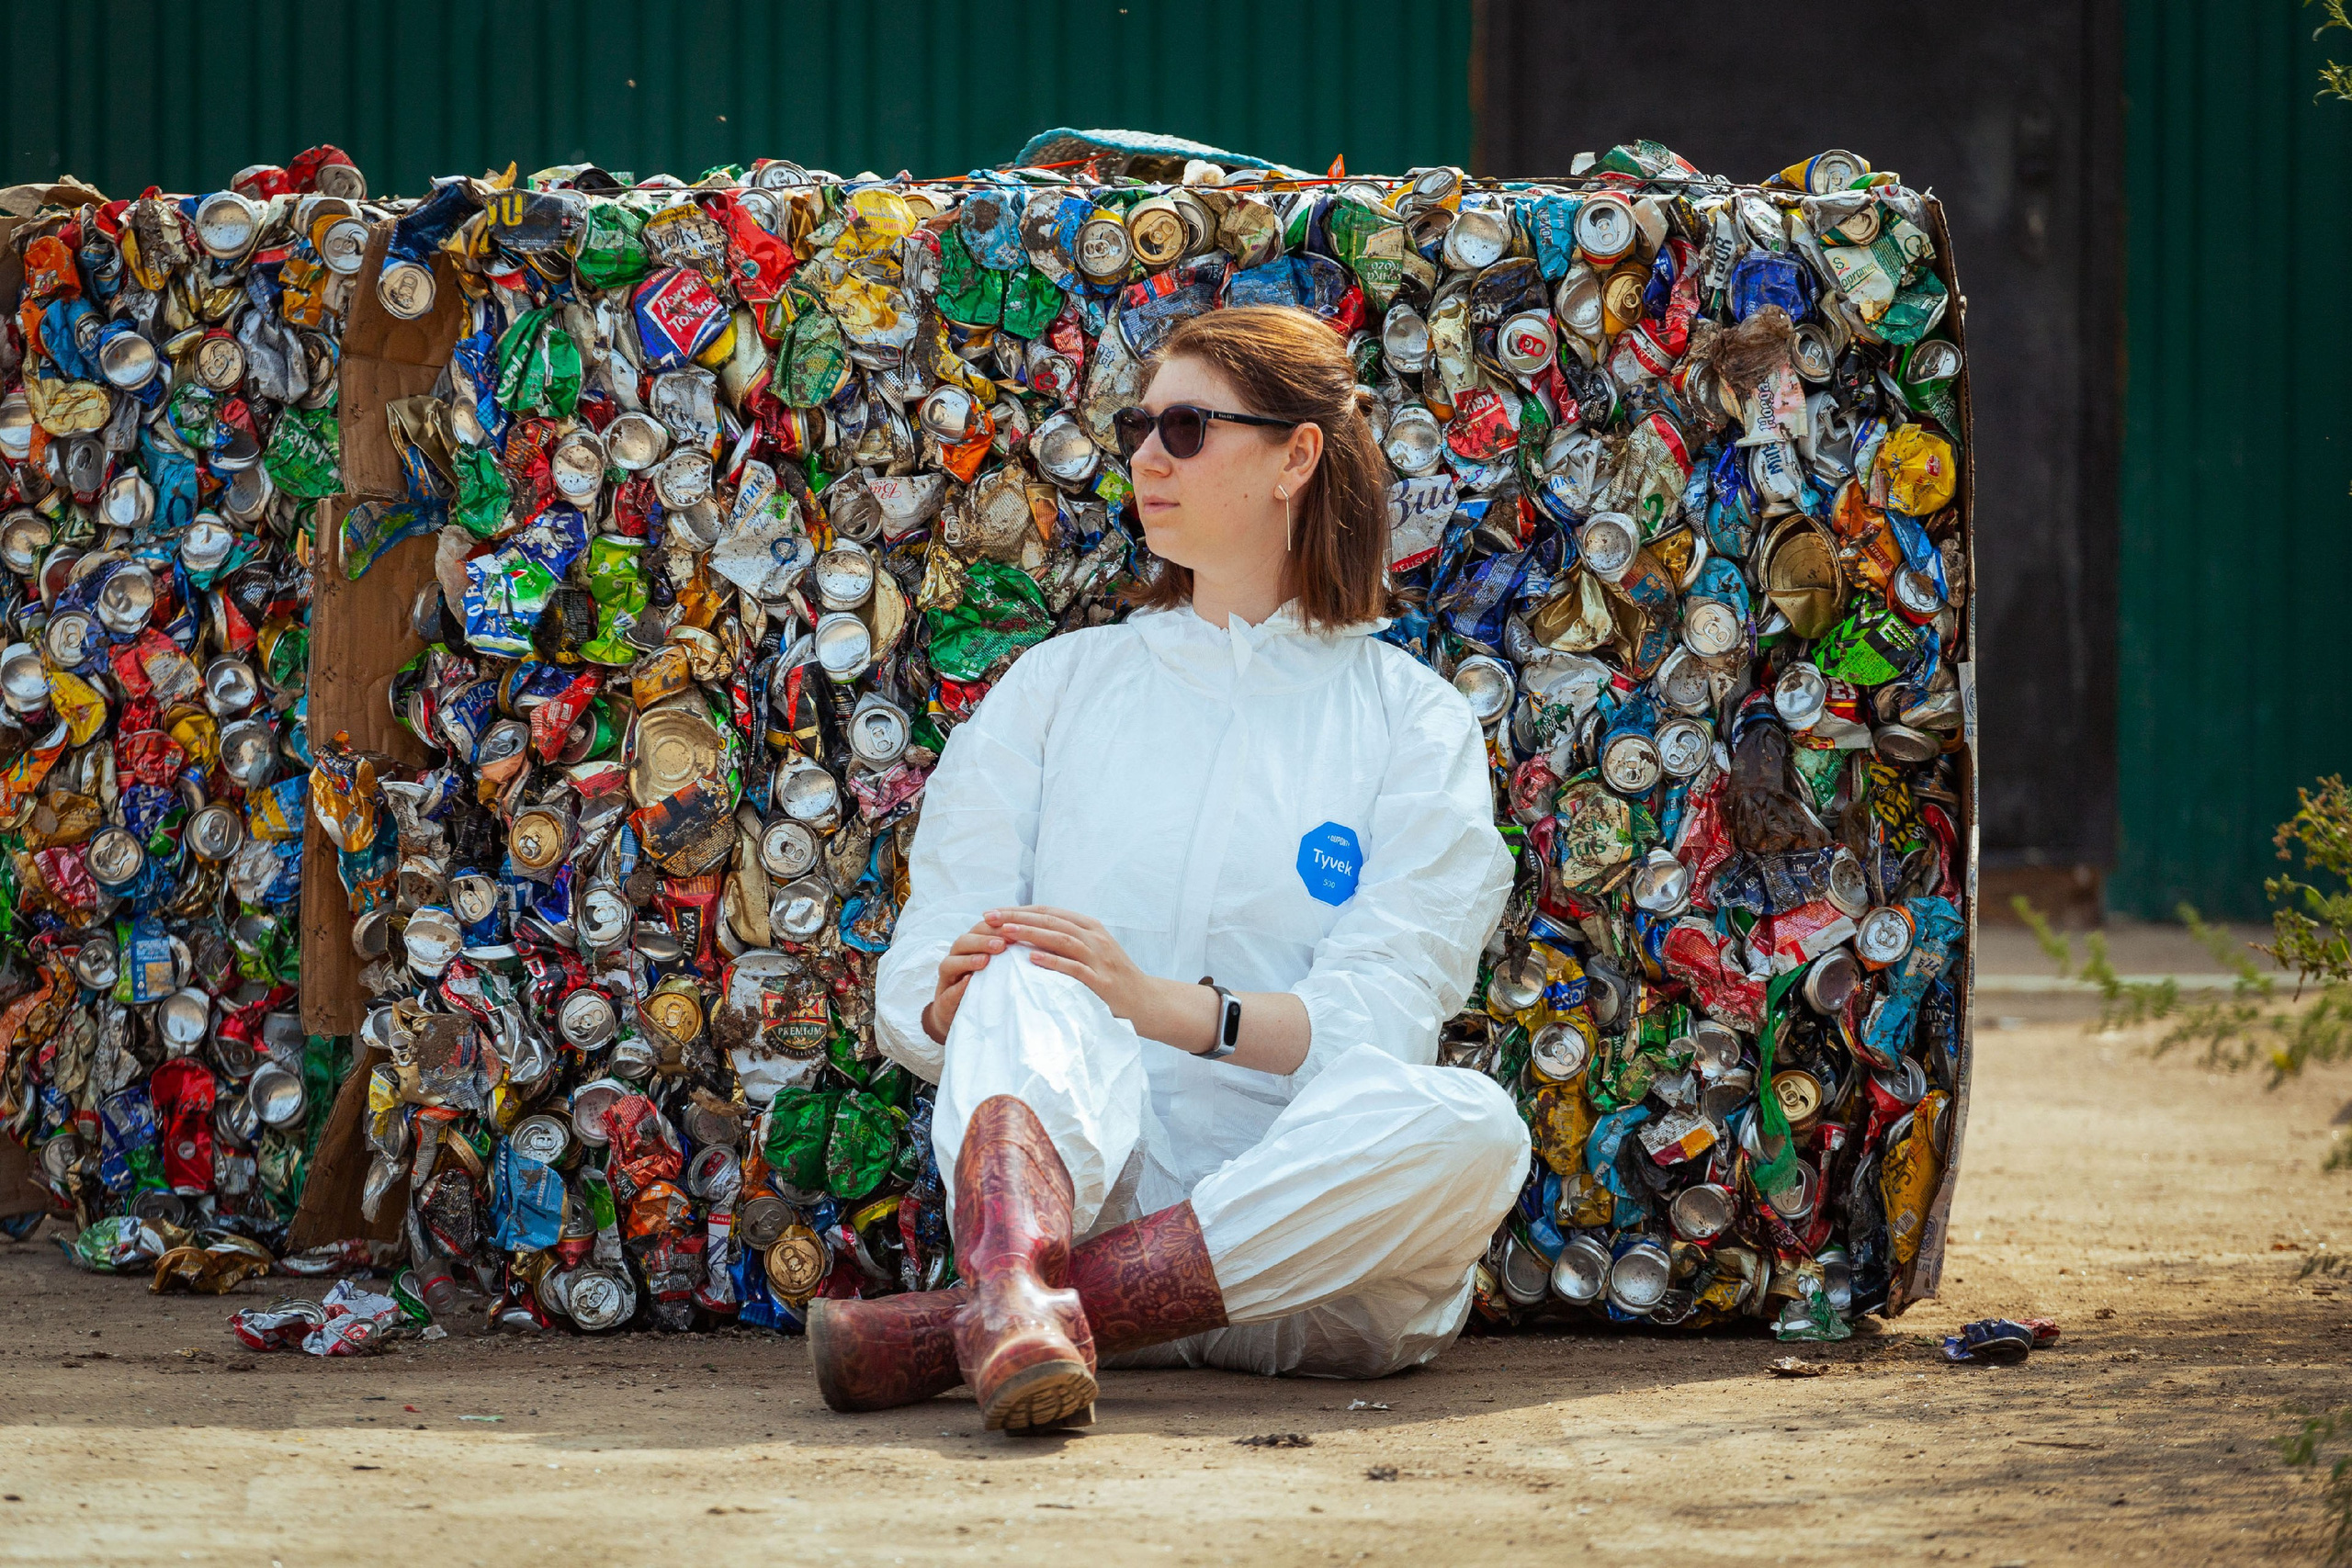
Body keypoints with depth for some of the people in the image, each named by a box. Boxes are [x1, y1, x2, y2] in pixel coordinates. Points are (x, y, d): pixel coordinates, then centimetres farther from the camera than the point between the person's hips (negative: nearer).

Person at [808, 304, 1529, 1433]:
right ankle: (1022, 1288, -60)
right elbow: (912, 984, 12)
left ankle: (957, 1324, -41)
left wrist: (1170, 1006, -19)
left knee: (1469, 1127, -33)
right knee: (1029, 981, -27)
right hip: (1087, 1171, 1)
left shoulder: (1411, 721, 13)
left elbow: (1382, 1011, -2)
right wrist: (957, 996, -13)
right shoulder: (1060, 683, 20)